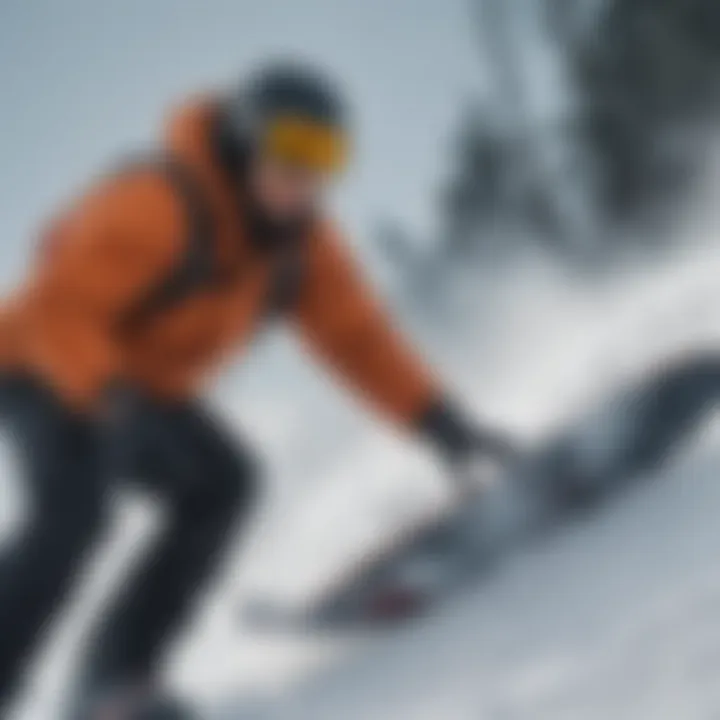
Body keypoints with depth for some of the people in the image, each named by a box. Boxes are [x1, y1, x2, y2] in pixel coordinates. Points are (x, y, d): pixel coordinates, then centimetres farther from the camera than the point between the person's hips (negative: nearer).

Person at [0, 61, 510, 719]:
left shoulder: (301, 240, -7)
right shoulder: (157, 205, -31)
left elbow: (356, 336, -6)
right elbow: (58, 312, -34)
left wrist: (441, 423, -17)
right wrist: (111, 392, -51)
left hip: (139, 385, 8)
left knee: (222, 483, -7)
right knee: (73, 509, -29)